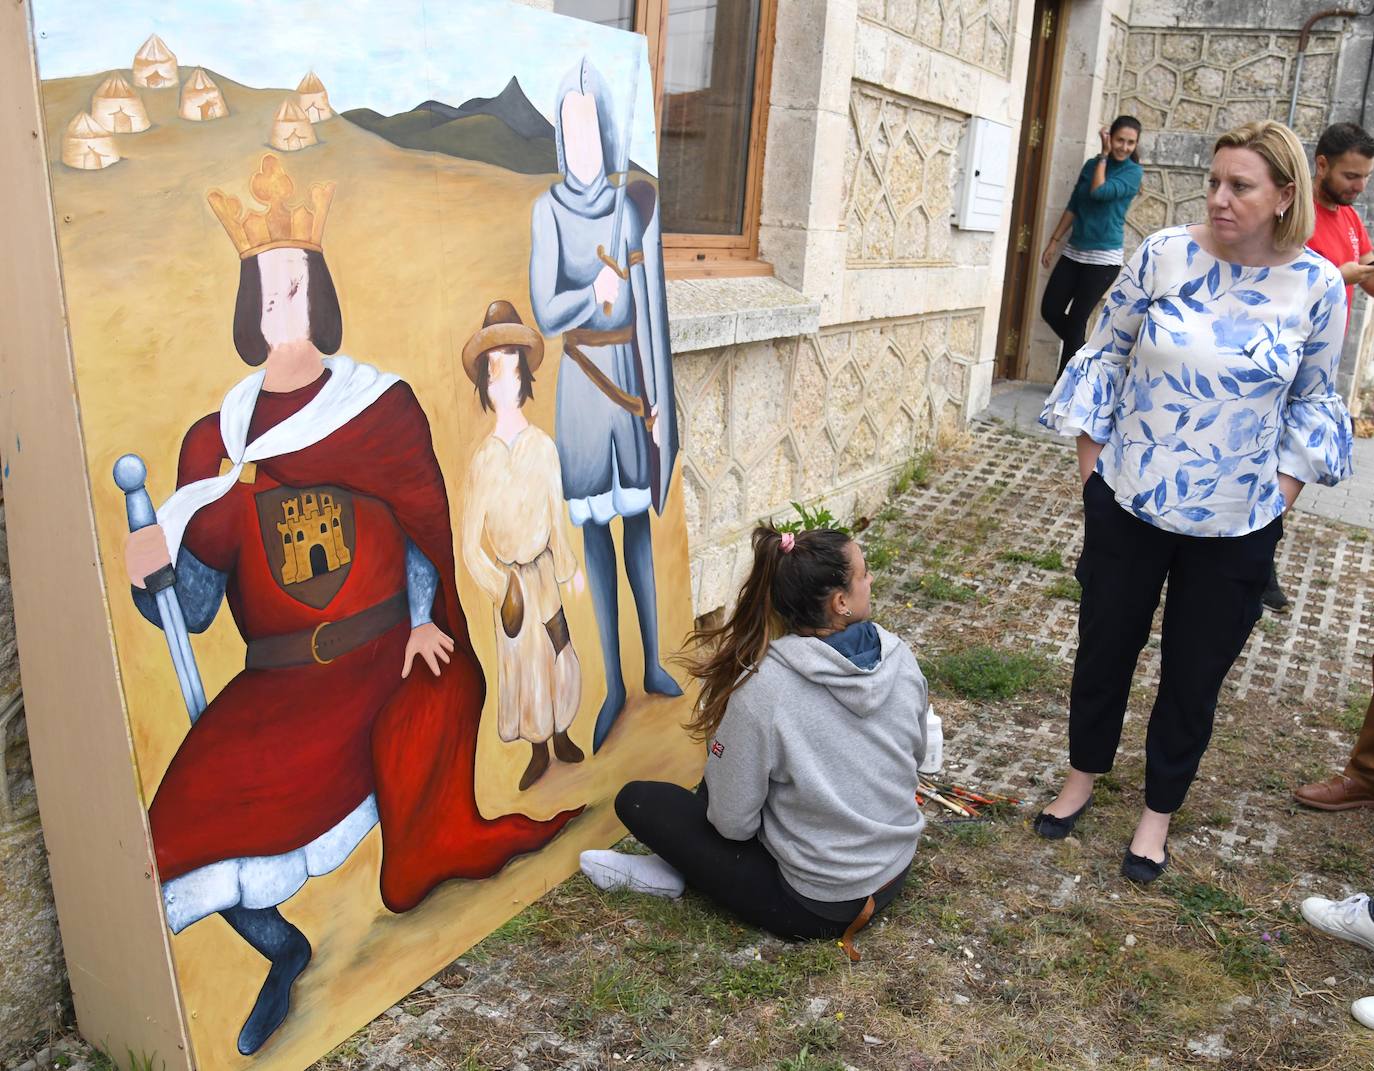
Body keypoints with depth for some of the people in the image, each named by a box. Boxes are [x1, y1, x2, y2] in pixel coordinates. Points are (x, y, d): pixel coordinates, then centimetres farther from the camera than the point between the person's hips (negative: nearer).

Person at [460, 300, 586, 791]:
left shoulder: (544, 446, -10)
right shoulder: (482, 459, -11)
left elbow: (557, 516, -1)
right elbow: (471, 545, -9)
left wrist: (568, 567, 2)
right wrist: (503, 588, -17)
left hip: (544, 571, 0)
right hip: (509, 579, 0)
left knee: (558, 655, 11)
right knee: (521, 661, 13)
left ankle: (561, 735, 35)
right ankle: (538, 751, 31)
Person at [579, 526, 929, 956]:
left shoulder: (763, 688, -29)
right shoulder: (901, 658, -13)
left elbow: (733, 822, -19)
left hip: (815, 904, -6)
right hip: (895, 872, 6)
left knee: (636, 799, 0)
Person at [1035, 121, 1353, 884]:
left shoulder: (1318, 285, -7)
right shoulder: (1164, 254, -8)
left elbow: (1312, 401, 5)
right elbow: (1106, 353, 1)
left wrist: (1284, 497, 0)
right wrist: (1091, 457, 0)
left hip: (1236, 527, 0)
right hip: (1129, 503, 1)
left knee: (1195, 674, 12)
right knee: (1105, 646, 14)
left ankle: (1159, 811, 33)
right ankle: (1082, 779, 38)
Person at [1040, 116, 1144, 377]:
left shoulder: (1133, 172, -5)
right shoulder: (1091, 165, 9)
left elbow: (1099, 192, -20)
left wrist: (1104, 155, -10)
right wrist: (1054, 241, 11)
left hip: (1104, 257, -5)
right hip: (1074, 251, 5)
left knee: (1076, 319, -5)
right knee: (1050, 310, 1)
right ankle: (1082, 352, 25)